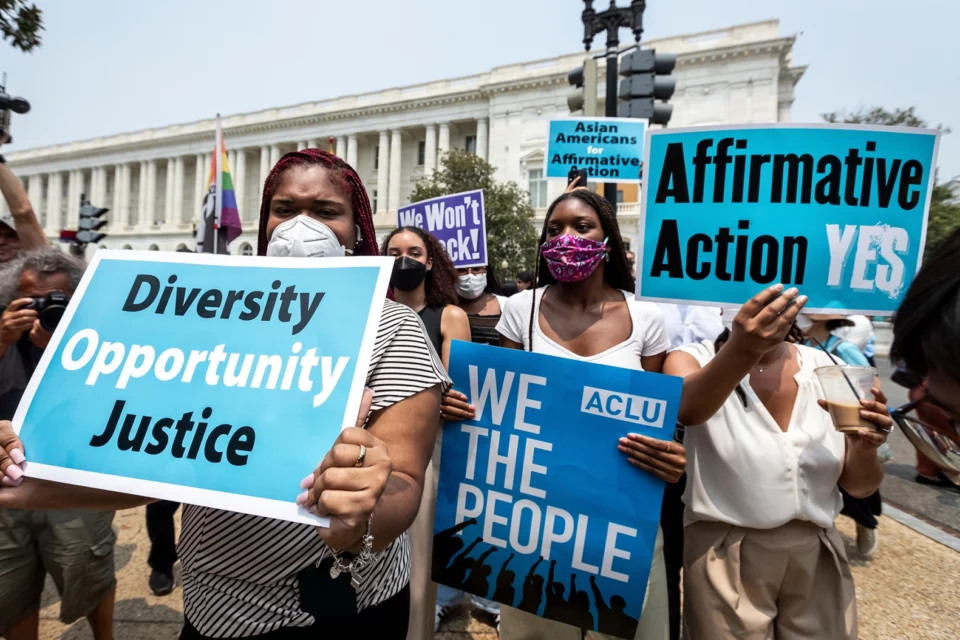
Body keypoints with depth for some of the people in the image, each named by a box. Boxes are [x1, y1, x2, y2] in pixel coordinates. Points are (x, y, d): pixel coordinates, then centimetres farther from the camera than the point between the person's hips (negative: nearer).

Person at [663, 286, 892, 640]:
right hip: (725, 555, -3)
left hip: (818, 554, 4)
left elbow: (859, 487, 4)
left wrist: (864, 447, -17)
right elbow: (687, 408, -35)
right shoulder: (695, 358, -10)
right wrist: (741, 349, -52)